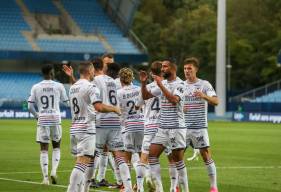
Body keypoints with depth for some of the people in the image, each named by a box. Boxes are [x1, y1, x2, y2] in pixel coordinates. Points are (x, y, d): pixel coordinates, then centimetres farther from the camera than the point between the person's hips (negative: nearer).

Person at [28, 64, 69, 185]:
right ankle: (54, 171, -1)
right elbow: (67, 102, 9)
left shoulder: (36, 87, 1)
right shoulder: (59, 86, -2)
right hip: (55, 119, 0)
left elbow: (30, 106, -1)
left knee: (44, 149, 4)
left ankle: (45, 177, -2)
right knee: (56, 147, 17)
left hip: (42, 120, 1)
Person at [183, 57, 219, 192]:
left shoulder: (204, 84, 0)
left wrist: (204, 96, -30)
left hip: (200, 127, -3)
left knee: (206, 155, -4)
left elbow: (216, 101, -11)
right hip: (183, 127, 3)